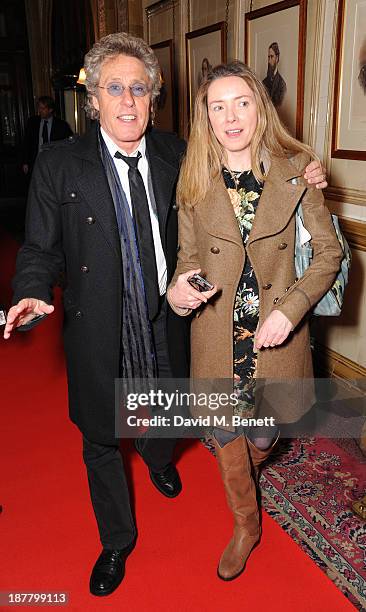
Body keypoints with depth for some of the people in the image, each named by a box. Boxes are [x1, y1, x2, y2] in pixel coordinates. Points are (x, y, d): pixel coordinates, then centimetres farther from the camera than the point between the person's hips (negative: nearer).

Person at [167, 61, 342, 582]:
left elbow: (328, 251, -4)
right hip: (218, 336, 1)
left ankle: (251, 468, 57)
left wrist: (291, 309, -17)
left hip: (277, 331, 0)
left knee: (263, 437, 17)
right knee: (226, 435, 13)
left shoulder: (295, 172, -5)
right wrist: (179, 290, -18)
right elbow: (188, 257, 5)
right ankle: (246, 524, 41)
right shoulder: (195, 183, -2)